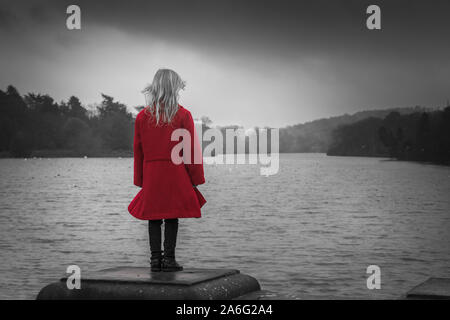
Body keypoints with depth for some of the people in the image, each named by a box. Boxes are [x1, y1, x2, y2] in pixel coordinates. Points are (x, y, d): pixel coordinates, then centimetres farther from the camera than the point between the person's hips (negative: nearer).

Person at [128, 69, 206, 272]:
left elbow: (138, 150, 9)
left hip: (151, 176, 3)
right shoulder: (183, 115, -4)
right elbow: (191, 149, -3)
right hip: (176, 175, -3)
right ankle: (169, 259, 2)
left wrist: (140, 179, 15)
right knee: (172, 217, 2)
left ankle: (155, 258, 6)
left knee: (153, 217, 7)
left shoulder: (142, 116, 6)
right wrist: (196, 178, 3)